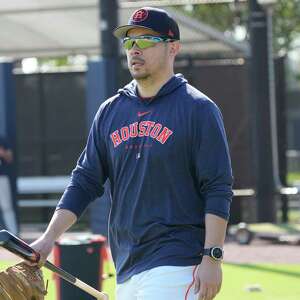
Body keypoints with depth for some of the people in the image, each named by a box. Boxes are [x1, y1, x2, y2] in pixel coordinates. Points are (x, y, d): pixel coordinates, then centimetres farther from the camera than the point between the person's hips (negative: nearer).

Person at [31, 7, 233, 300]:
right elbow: (84, 181, 14)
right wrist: (48, 239, 3)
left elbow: (218, 190, -8)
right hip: (125, 269, 6)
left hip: (177, 264, -6)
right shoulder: (111, 111, 14)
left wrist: (212, 257, -15)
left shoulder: (198, 110, -3)